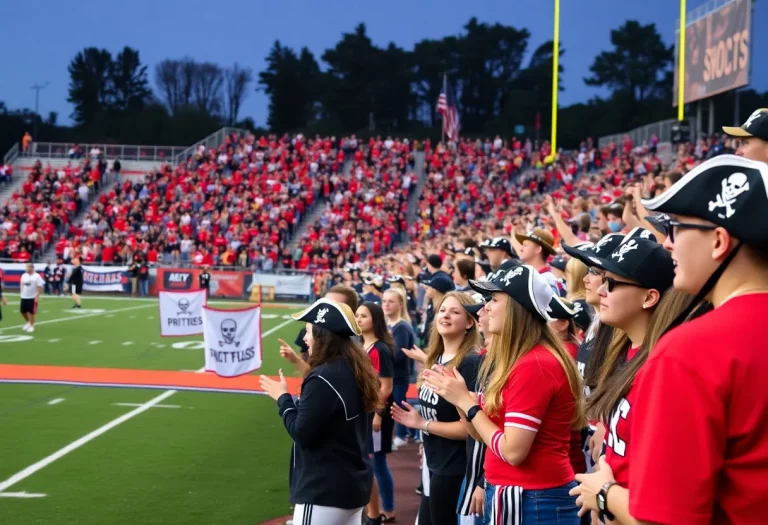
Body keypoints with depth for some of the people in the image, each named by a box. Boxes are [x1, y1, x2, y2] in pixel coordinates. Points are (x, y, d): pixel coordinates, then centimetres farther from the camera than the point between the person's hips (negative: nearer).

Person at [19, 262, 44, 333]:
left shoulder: (36, 276, -11)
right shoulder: (24, 275, 7)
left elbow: (40, 287, -12)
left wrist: (37, 296, -16)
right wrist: (22, 293, 12)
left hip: (32, 297, -6)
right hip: (24, 297, 6)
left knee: (31, 312, -1)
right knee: (23, 311, 10)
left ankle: (31, 326, 12)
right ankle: (28, 322, 33)